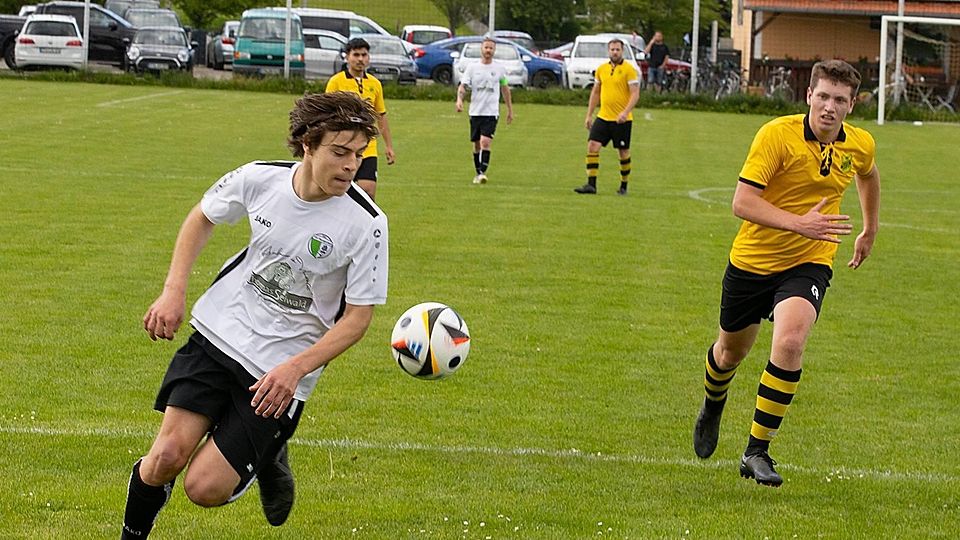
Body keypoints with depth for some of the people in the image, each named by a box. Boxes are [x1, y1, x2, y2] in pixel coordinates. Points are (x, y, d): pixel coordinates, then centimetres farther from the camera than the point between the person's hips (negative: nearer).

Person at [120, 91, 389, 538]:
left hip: (280, 371, -2)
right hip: (218, 333, 2)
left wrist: (295, 368, -22)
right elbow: (202, 217, 13)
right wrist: (173, 291, 3)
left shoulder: (366, 223, -17)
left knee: (205, 489, -10)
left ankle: (268, 459, 24)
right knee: (168, 455, -12)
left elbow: (358, 316, -10)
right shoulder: (260, 179, -8)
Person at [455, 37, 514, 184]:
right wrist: (459, 99, -21)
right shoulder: (472, 67, 2)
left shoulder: (499, 69, 4)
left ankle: (483, 172, -21)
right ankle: (478, 173, 22)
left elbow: (505, 88, 16)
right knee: (477, 145, 9)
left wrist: (510, 109, 18)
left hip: (492, 112, -2)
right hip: (475, 111, 2)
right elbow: (462, 85, -1)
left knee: (485, 142, -18)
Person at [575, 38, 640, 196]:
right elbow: (595, 92, 18)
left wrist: (625, 112, -25)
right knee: (592, 146, -9)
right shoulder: (601, 69, 9)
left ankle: (624, 186, 18)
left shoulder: (629, 70, -7)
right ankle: (591, 184, -9)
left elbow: (635, 94, -12)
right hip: (603, 117, 4)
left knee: (624, 153, 4)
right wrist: (589, 115, 14)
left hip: (622, 119, -4)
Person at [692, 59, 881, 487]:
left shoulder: (860, 145, -5)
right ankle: (713, 405, 54)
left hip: (808, 264, 1)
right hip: (752, 260, -1)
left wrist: (870, 231, 28)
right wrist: (800, 223, -34)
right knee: (732, 350, 17)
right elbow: (742, 202, -25)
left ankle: (757, 451, -15)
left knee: (790, 342, -26)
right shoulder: (776, 135, -20)